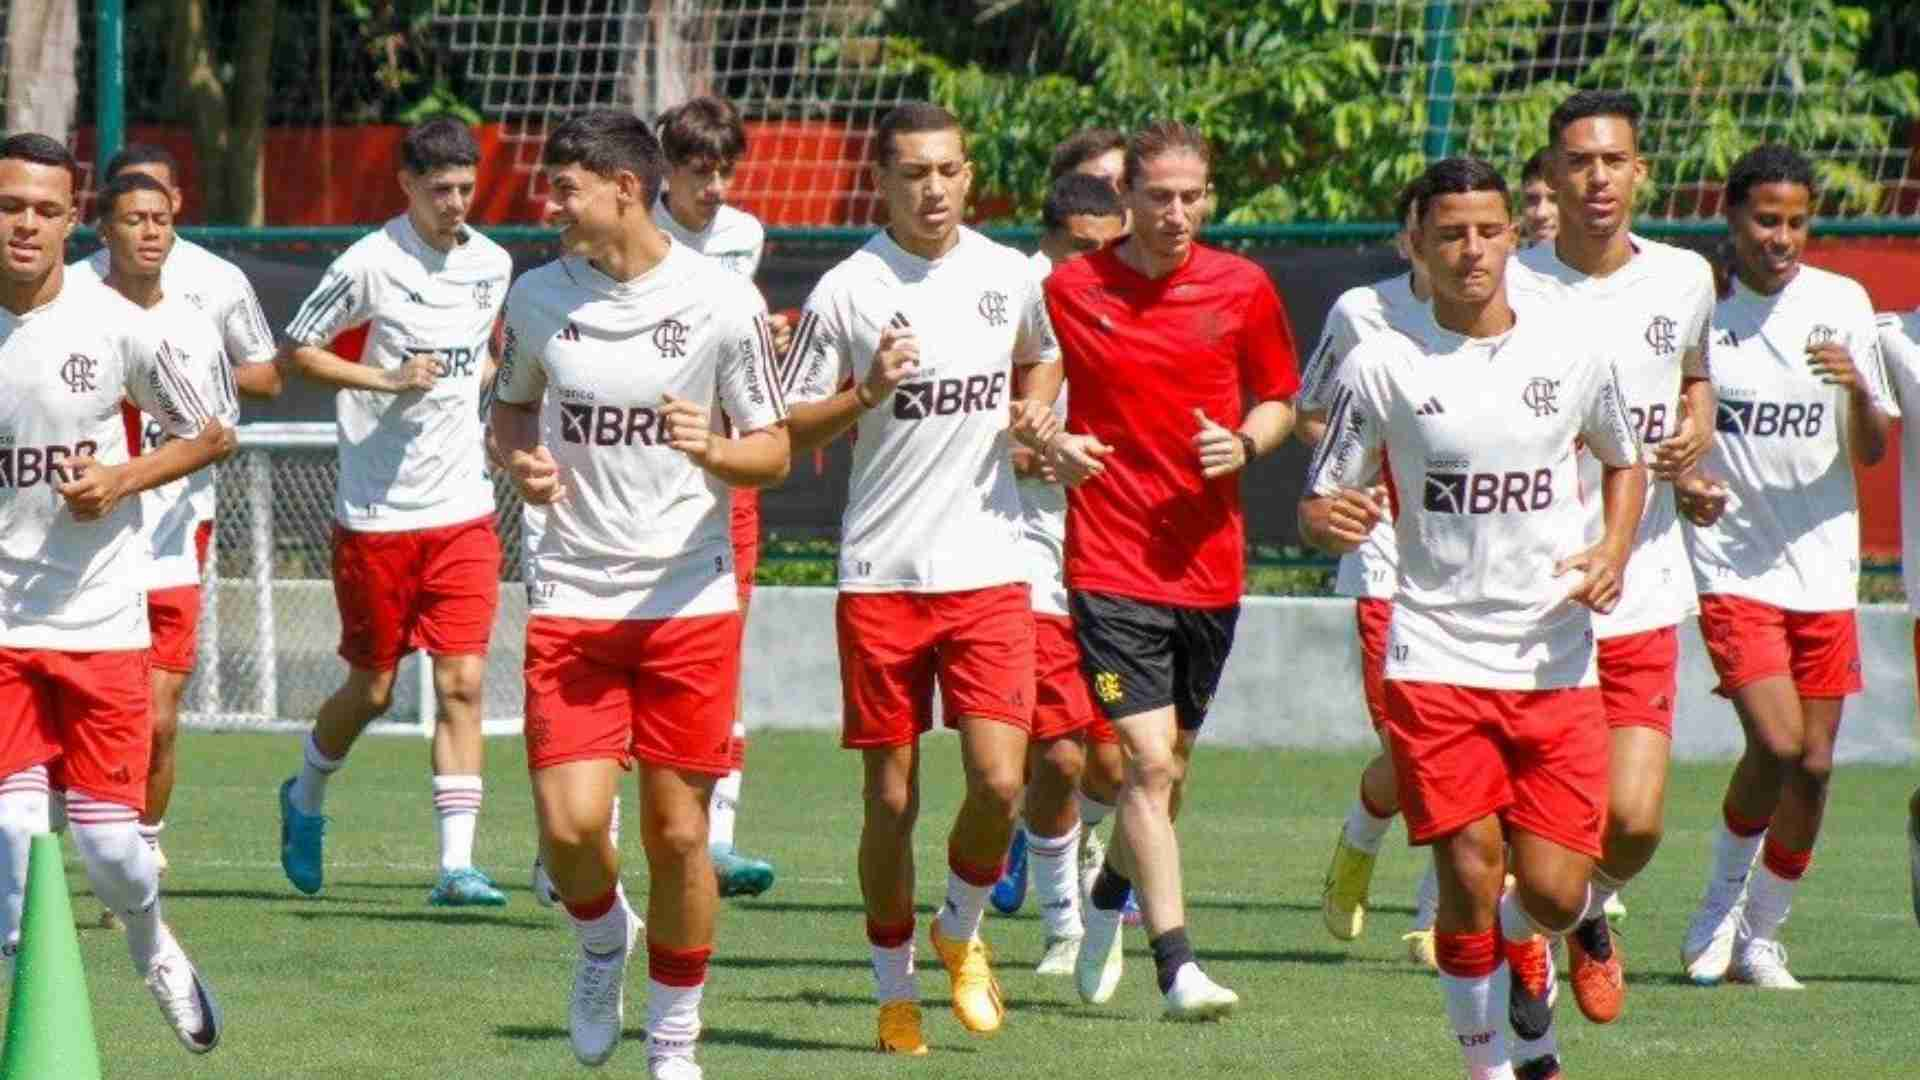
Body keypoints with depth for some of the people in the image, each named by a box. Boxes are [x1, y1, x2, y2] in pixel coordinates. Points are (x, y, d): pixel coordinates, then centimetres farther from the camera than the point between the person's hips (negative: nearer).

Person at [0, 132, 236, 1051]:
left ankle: (152, 943, 35)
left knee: (108, 841, 1)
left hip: (102, 621, 0)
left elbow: (213, 432, 5)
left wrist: (123, 479, -10)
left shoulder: (118, 327, -7)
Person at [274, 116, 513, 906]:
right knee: (372, 687, 7)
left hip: (463, 512, 3)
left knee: (461, 681, -8)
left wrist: (477, 375, 4)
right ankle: (306, 798, 36)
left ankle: (457, 864, -10)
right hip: (376, 514, -3)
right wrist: (387, 379, -15)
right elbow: (294, 352, -5)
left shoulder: (492, 265, 6)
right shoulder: (371, 264, -10)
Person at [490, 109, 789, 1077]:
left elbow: (773, 450, 1)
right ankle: (602, 942, 22)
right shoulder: (538, 297, 3)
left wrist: (714, 451, -21)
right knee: (570, 824, -12)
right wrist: (521, 461, -2)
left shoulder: (724, 302, -5)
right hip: (570, 603, 2)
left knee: (677, 834, 2)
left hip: (689, 600, -2)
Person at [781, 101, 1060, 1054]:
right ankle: (895, 993, 18)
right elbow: (788, 430, -1)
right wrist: (866, 394, -19)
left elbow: (1043, 358, 26)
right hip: (880, 576, -2)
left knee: (999, 780, -11)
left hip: (988, 571, 2)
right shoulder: (846, 290, -5)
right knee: (890, 796, 3)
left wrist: (1035, 416, 5)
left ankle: (961, 933, 18)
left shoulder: (1010, 277, 5)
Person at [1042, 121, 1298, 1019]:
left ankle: (1109, 902, 43)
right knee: (1150, 760, -15)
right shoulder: (1068, 290, -3)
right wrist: (1052, 444, -12)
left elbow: (1279, 400, 13)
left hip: (1209, 564, 3)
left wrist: (1245, 442, -8)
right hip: (1111, 565, -3)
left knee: (1169, 765, 16)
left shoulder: (1243, 289, 2)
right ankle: (1177, 969, -17)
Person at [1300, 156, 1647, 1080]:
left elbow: (1624, 461, 22)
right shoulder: (1383, 364, -3)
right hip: (1436, 658, -2)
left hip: (1557, 663, 2)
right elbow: (1318, 508, 1)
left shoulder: (1570, 354, 4)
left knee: (1553, 892, -3)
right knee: (1470, 879, -10)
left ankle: (1519, 942, 35)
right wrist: (1332, 520, -24)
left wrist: (1615, 550, 2)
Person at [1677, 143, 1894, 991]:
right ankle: (1722, 902, 6)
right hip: (1729, 563, -3)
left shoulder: (1843, 304, 3)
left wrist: (1858, 389, -16)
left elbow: (1870, 454, 4)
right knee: (1775, 742, -17)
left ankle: (1760, 937, 20)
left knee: (1814, 763, 3)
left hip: (1824, 566, 3)